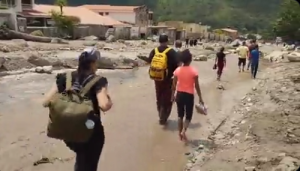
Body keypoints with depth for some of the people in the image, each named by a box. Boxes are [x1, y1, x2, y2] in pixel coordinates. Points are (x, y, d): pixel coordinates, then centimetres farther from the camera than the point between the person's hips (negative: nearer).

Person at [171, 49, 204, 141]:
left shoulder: (177, 70, -4)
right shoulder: (193, 71, -12)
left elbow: (174, 85, 0)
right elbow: (196, 86, -9)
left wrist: (173, 95, 13)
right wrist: (200, 97, 0)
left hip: (179, 94, 3)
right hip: (189, 95, -3)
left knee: (180, 115, 16)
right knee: (188, 116, 10)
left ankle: (180, 133, 20)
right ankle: (183, 131, -10)